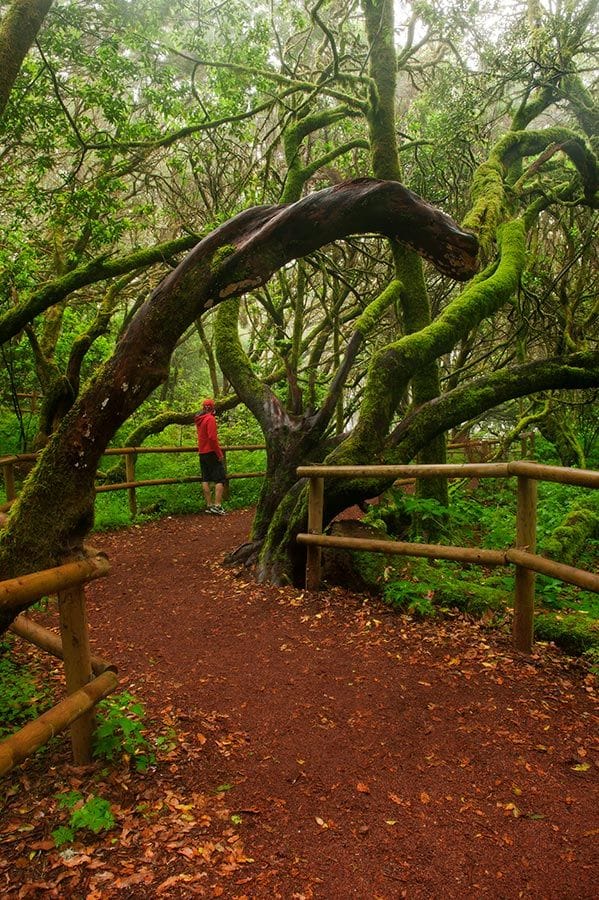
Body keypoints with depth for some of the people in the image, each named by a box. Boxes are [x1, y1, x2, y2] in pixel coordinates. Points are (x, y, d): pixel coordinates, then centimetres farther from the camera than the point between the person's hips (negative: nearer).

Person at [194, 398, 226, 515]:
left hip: (202, 453, 8)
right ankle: (217, 506, -12)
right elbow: (212, 437, -19)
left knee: (205, 479, 8)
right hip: (212, 453, -8)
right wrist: (220, 454, -16)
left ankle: (209, 505, 10)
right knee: (220, 479, -4)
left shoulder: (198, 420, 12)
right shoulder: (210, 419, -13)